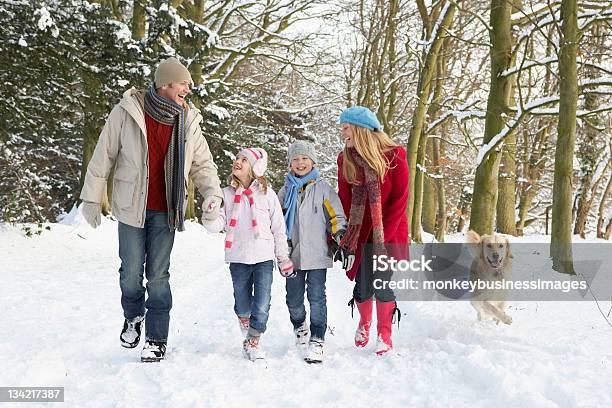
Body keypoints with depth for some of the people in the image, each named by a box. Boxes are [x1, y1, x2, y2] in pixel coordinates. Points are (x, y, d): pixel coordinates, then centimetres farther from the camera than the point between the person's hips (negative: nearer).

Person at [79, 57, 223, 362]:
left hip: (165, 211, 1)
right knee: (131, 272, 3)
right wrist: (91, 199, 1)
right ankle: (133, 317, 33)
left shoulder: (188, 122, 1)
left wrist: (212, 194, -9)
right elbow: (103, 157, -1)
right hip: (132, 207, -1)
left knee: (158, 276, 3)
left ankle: (156, 339, 13)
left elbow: (203, 164, 8)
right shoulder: (126, 113, -8)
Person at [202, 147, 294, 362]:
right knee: (242, 306, 12)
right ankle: (246, 338, 35)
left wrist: (283, 258, 7)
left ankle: (254, 343, 10)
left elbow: (278, 227, 6)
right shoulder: (226, 194, 3)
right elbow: (216, 225, -3)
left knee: (261, 307, -6)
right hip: (238, 258, 2)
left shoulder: (266, 193, 0)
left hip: (263, 258, -1)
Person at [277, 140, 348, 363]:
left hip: (317, 254, -3)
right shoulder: (286, 191, 11)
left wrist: (340, 238, -8)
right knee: (293, 298, 8)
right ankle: (299, 326, 36)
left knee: (316, 298, -5)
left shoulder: (322, 188, 2)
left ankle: (316, 340, 3)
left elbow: (336, 216, 3)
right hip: (292, 254, 3)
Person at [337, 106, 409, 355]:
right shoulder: (345, 160, 0)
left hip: (388, 234, -2)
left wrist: (383, 235, -13)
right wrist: (345, 235, -7)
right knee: (362, 287, 4)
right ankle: (364, 323, 33)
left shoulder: (393, 156, -10)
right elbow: (344, 200, 2)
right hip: (360, 234, 3)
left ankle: (384, 335, 14)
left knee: (383, 285, -4)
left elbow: (400, 199, -10)